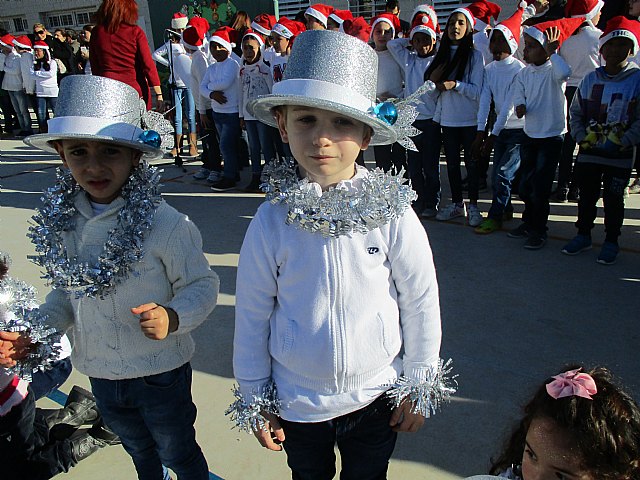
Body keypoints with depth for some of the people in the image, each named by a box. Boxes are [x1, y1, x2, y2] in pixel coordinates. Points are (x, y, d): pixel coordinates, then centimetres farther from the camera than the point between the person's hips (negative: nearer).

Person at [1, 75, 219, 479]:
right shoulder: (62, 222, -6)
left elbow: (202, 286, -17)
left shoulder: (166, 224, -24)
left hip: (161, 373, -5)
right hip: (100, 372, 6)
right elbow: (67, 291, 5)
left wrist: (173, 318, -35)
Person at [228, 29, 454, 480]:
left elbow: (421, 304, -7)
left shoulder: (391, 213, -18)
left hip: (376, 397, 0)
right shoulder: (272, 221, -17)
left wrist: (417, 387, 1)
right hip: (296, 402, 1)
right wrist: (254, 398, 0)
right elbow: (252, 315, -7)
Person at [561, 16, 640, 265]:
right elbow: (576, 113, 10)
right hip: (588, 153, 3)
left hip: (620, 156, -3)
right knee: (587, 196, 13)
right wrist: (583, 138, -3)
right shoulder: (590, 79, 5)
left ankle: (611, 242, 21)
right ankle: (583, 235, 28)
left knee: (613, 200, 7)